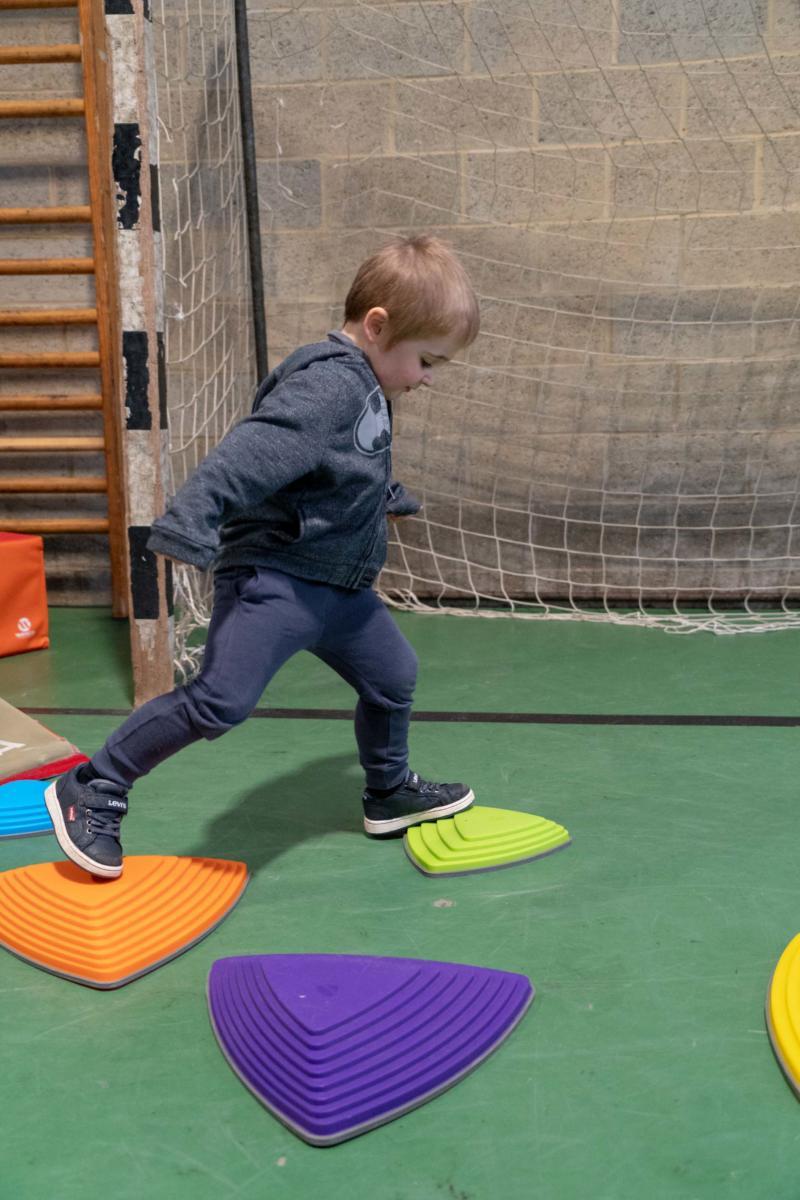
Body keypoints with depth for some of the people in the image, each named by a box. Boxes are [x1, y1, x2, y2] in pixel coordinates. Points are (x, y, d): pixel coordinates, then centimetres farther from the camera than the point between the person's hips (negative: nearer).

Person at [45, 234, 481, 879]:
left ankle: (390, 795, 42)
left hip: (340, 584, 10)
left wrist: (388, 494, 50)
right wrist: (192, 519, -42)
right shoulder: (327, 385, -21)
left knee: (393, 678, 19)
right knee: (220, 699, -17)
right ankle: (93, 790, -3)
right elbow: (253, 452, -33)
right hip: (274, 577, -10)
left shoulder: (365, 389, 12)